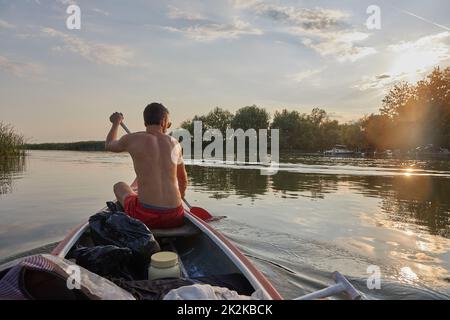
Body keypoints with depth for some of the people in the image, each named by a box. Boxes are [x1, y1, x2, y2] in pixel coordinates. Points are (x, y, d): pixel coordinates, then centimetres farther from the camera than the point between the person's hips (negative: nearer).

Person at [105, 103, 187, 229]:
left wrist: (116, 123, 39)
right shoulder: (174, 143, 6)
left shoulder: (132, 139, -3)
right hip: (175, 218, 4)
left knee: (119, 186, 26)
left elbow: (109, 145, 21)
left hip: (146, 217, -3)